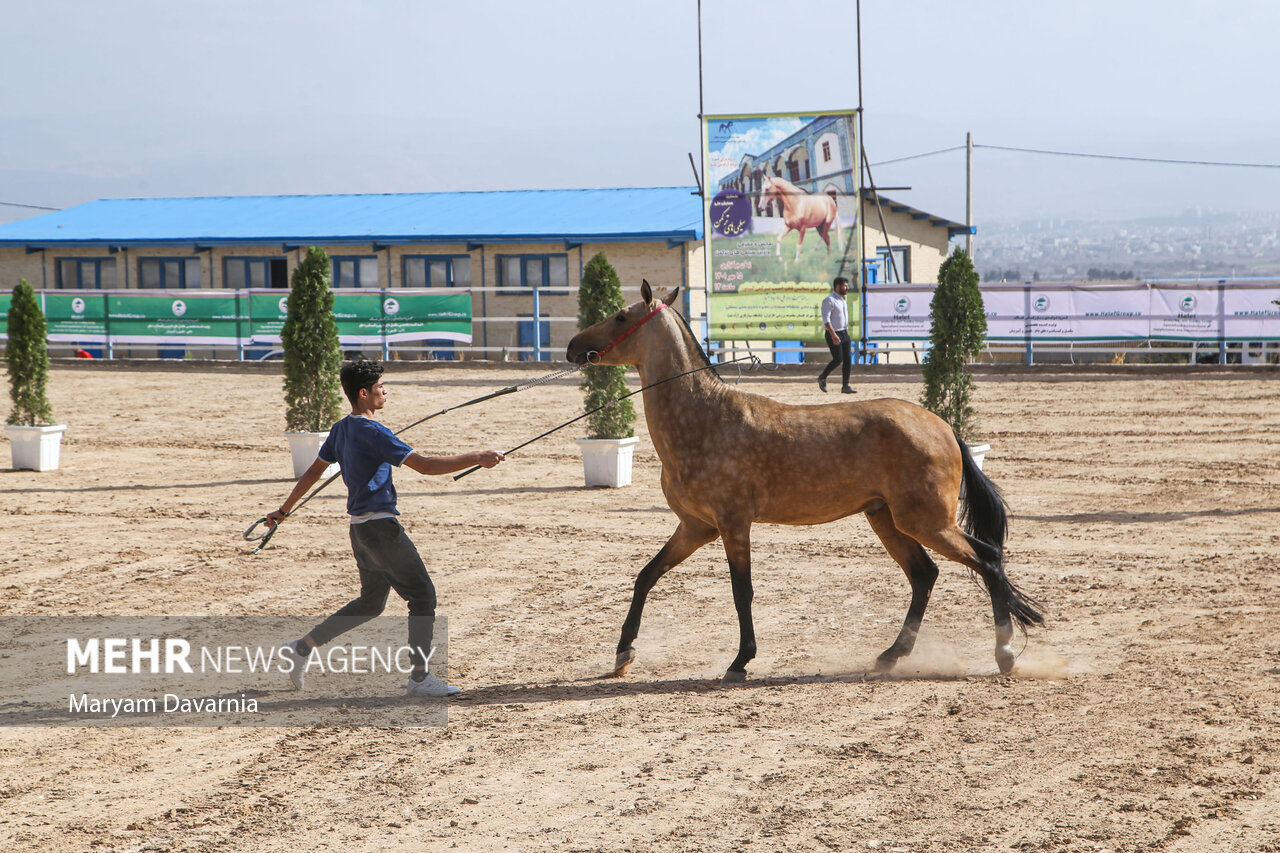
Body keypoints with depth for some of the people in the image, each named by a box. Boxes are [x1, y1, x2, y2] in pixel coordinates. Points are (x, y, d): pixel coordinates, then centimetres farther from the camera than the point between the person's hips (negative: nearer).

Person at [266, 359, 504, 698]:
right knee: (423, 595, -3)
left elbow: (314, 471, 19)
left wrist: (285, 509, 29)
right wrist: (475, 458, -20)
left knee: (371, 601, 20)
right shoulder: (372, 431, -16)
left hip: (361, 528, 9)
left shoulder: (342, 429, 11)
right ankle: (420, 677, -2)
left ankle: (301, 648, 22)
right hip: (381, 526, -9)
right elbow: (423, 464, -22)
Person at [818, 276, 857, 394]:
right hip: (833, 334, -8)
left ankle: (845, 387, 3)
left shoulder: (842, 300, 15)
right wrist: (833, 335, -29)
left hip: (844, 333, 8)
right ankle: (822, 378, 12)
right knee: (838, 360, -10)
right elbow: (826, 319, -21)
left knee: (847, 359, 1)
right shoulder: (829, 300, -13)